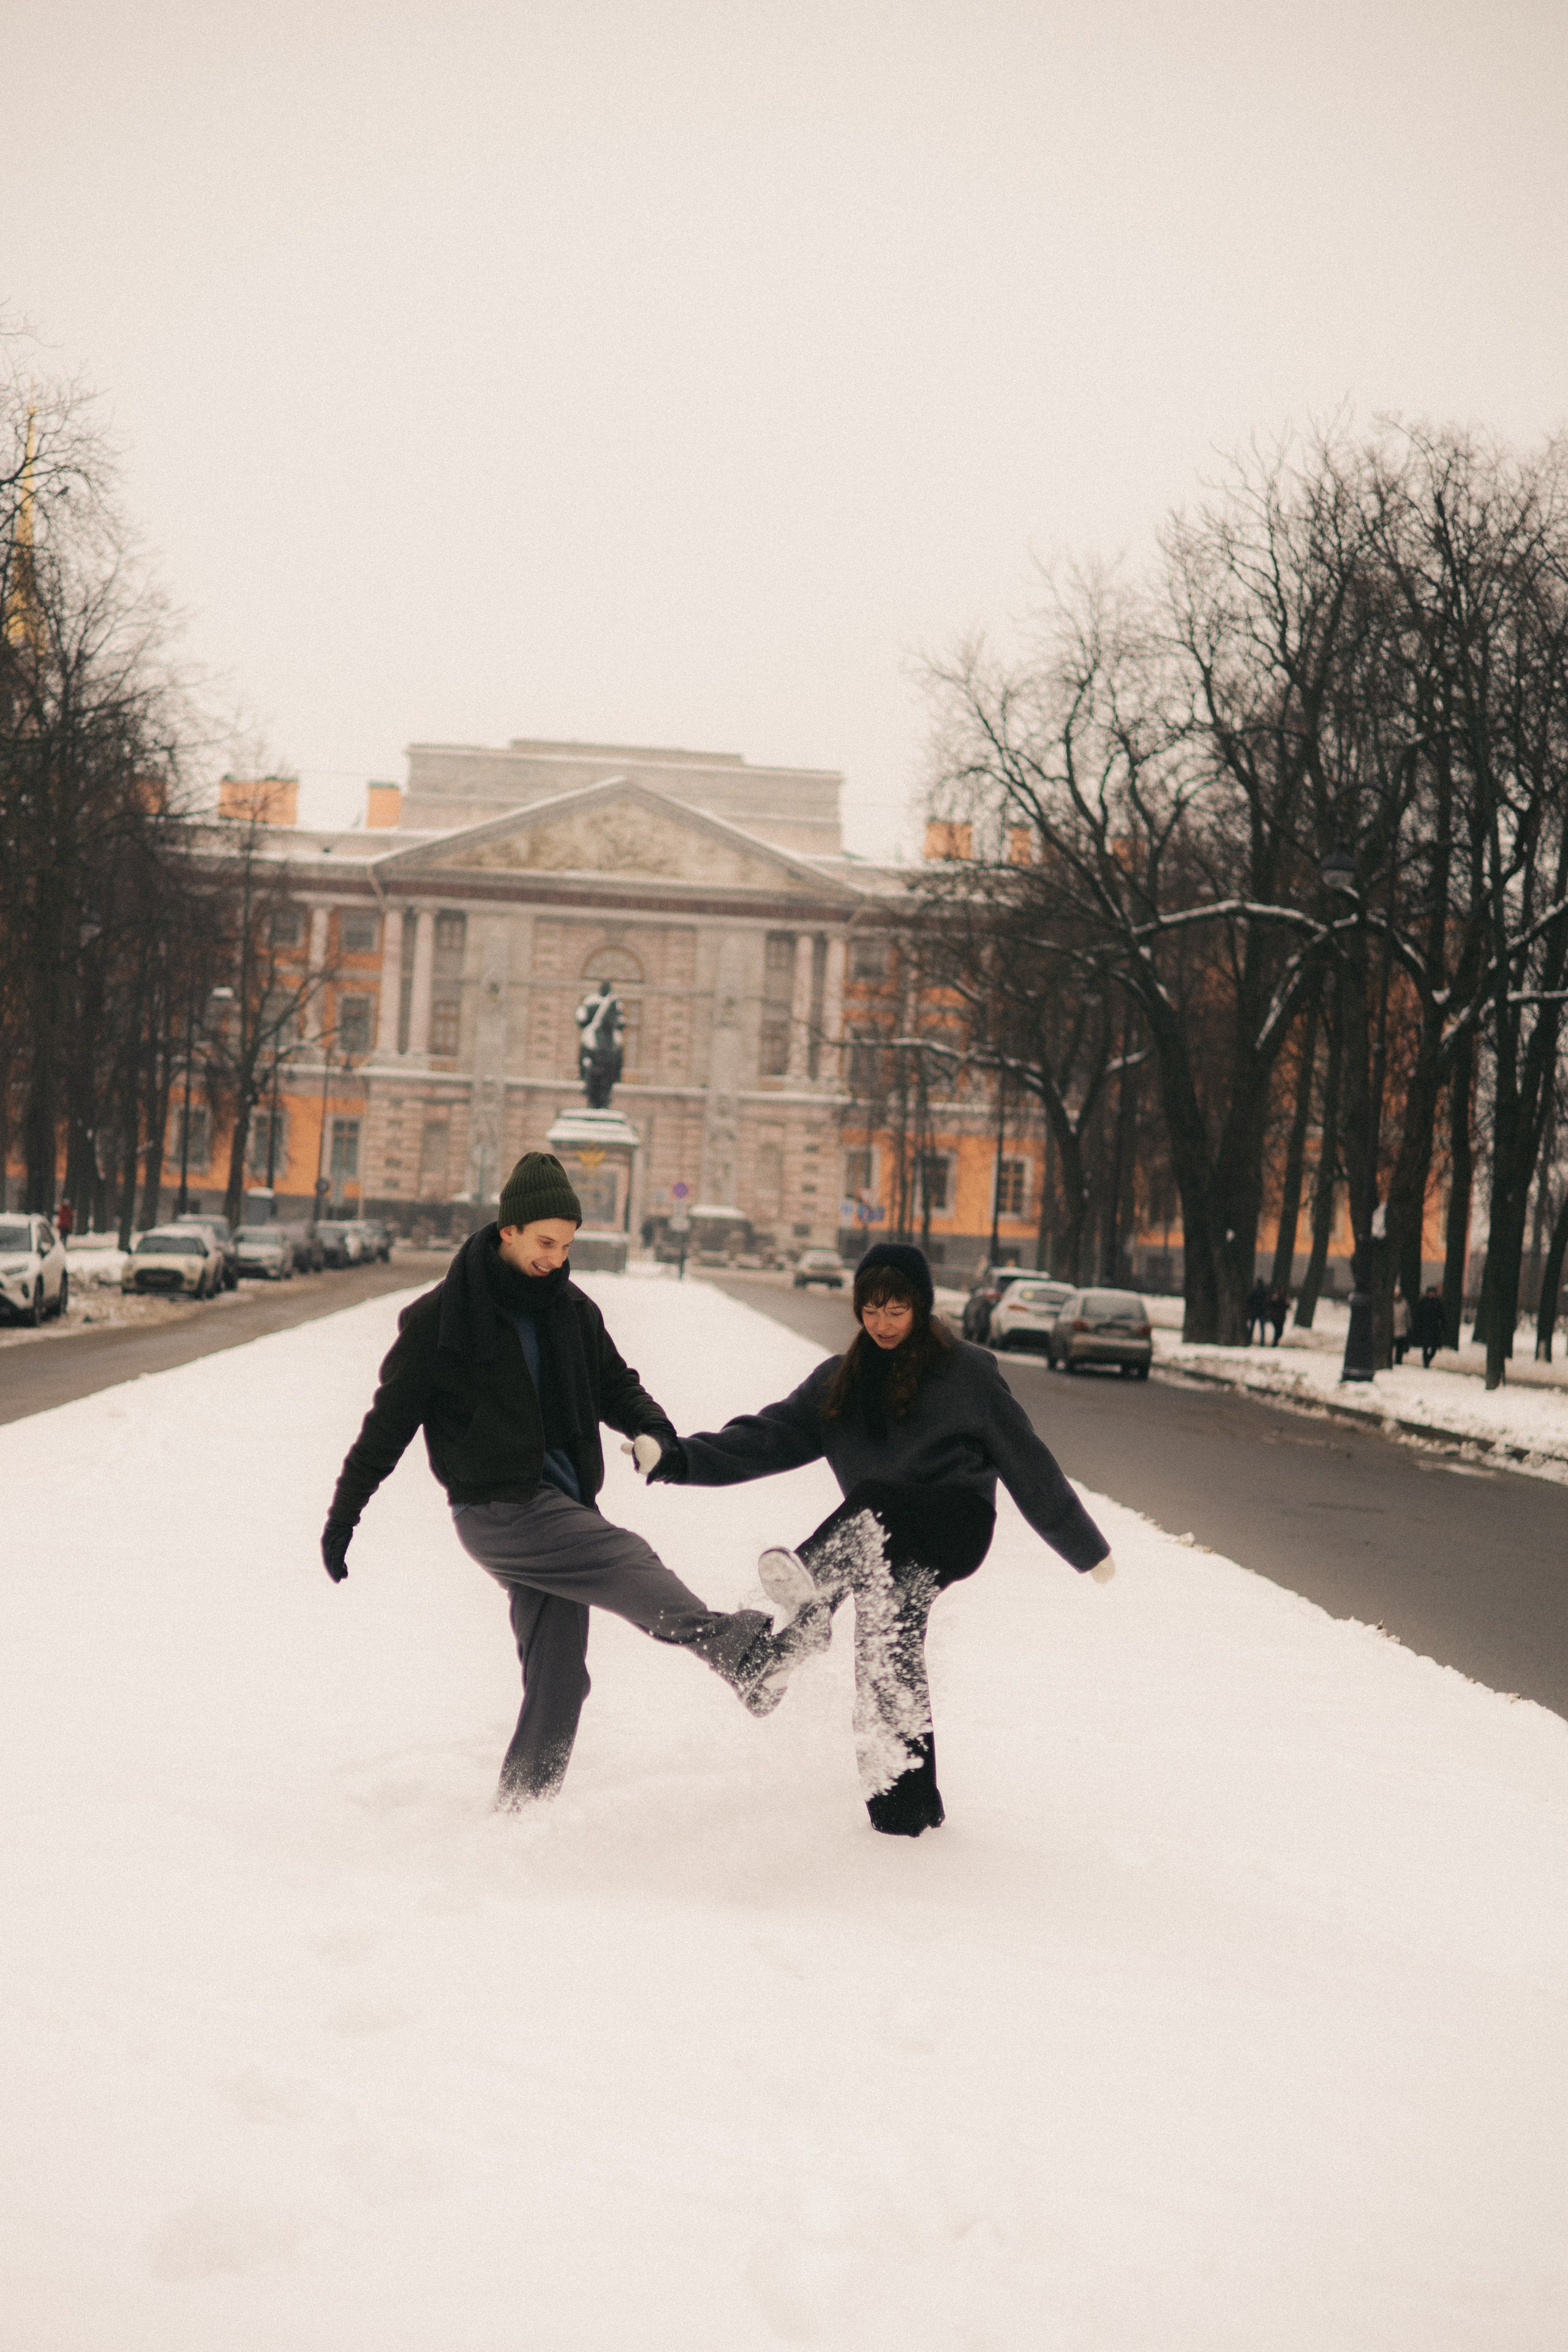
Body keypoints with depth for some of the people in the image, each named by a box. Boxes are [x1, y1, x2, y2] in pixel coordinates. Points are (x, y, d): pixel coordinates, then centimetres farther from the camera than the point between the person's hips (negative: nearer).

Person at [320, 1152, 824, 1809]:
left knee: (557, 1679, 3)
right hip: (498, 1508, -7)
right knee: (622, 1558, -29)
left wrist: (649, 1430, -5)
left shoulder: (571, 1310, 13)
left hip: (561, 1510, 7)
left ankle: (519, 1809, 14)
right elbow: (389, 1422, 2)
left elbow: (614, 1384, 19)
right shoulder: (442, 1319, -3)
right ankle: (743, 1653, -50)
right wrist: (342, 1516, 6)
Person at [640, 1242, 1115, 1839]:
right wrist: (683, 1459, -9)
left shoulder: (966, 1370, 3)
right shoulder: (840, 1380, 16)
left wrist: (1086, 1549, 9)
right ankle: (909, 1803, 4)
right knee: (887, 1657, -8)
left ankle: (808, 1586, -60)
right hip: (886, 1548, 5)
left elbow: (1026, 1464, 5)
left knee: (875, 1497, -32)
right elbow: (769, 1435, 6)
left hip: (956, 1525, -5)